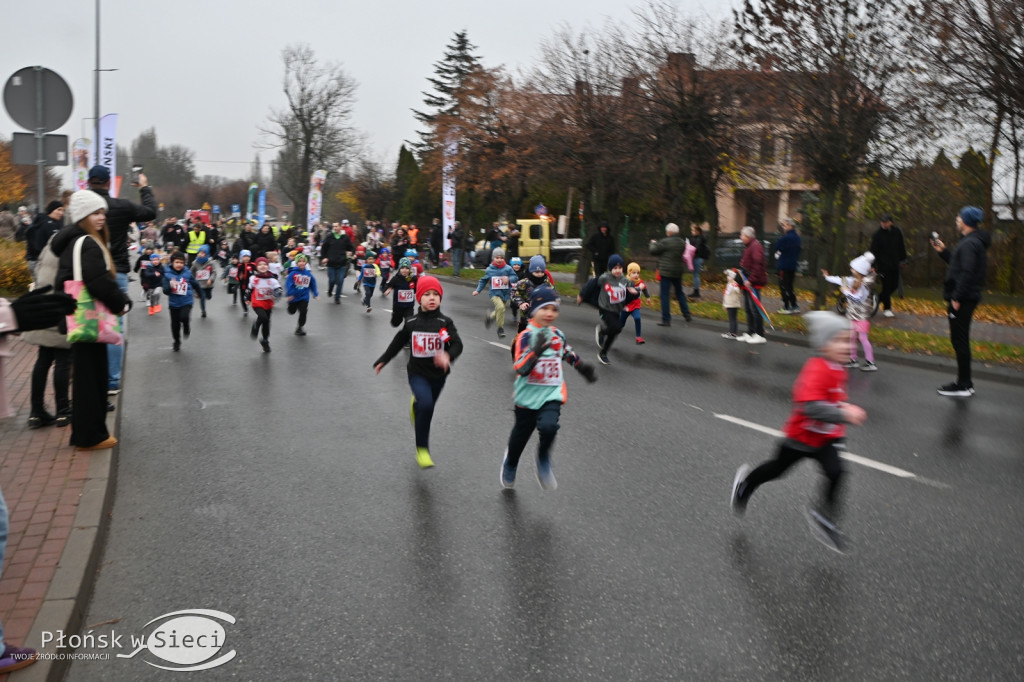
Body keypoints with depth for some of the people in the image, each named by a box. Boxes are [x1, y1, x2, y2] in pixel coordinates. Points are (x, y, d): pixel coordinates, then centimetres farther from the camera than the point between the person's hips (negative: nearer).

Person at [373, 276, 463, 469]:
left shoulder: (446, 323, -10)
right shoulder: (411, 323, -5)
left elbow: (458, 344, -21)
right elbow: (397, 343, 9)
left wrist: (448, 356, -42)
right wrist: (382, 361, 17)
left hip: (438, 374, 2)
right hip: (417, 373, -2)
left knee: (427, 407, 22)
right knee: (426, 404, -26)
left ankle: (416, 405, 62)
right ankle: (422, 449, -13)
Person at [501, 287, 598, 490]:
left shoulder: (558, 334, 1)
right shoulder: (526, 336, -15)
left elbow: (569, 353, 22)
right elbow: (520, 368, -26)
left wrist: (584, 368, 24)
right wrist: (537, 350, -37)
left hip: (552, 394, 2)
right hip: (528, 396, -2)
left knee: (548, 426, -26)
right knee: (520, 435, 15)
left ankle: (543, 459, 5)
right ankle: (510, 463, 47)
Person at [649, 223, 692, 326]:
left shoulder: (665, 242, -16)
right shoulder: (682, 242, 6)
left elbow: (653, 251, -10)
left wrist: (653, 243, 13)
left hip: (666, 272, -7)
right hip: (678, 272, 7)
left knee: (665, 295, -3)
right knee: (680, 293, 22)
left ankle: (666, 320, -4)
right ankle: (687, 315, 25)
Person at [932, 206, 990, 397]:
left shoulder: (969, 244, -17)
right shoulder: (975, 242, 16)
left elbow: (967, 273, -25)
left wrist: (956, 298, -23)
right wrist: (942, 251, 23)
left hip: (962, 300, -11)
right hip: (966, 298, 11)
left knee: (960, 340, -5)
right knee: (960, 340, 16)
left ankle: (963, 385, -1)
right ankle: (964, 382, 23)